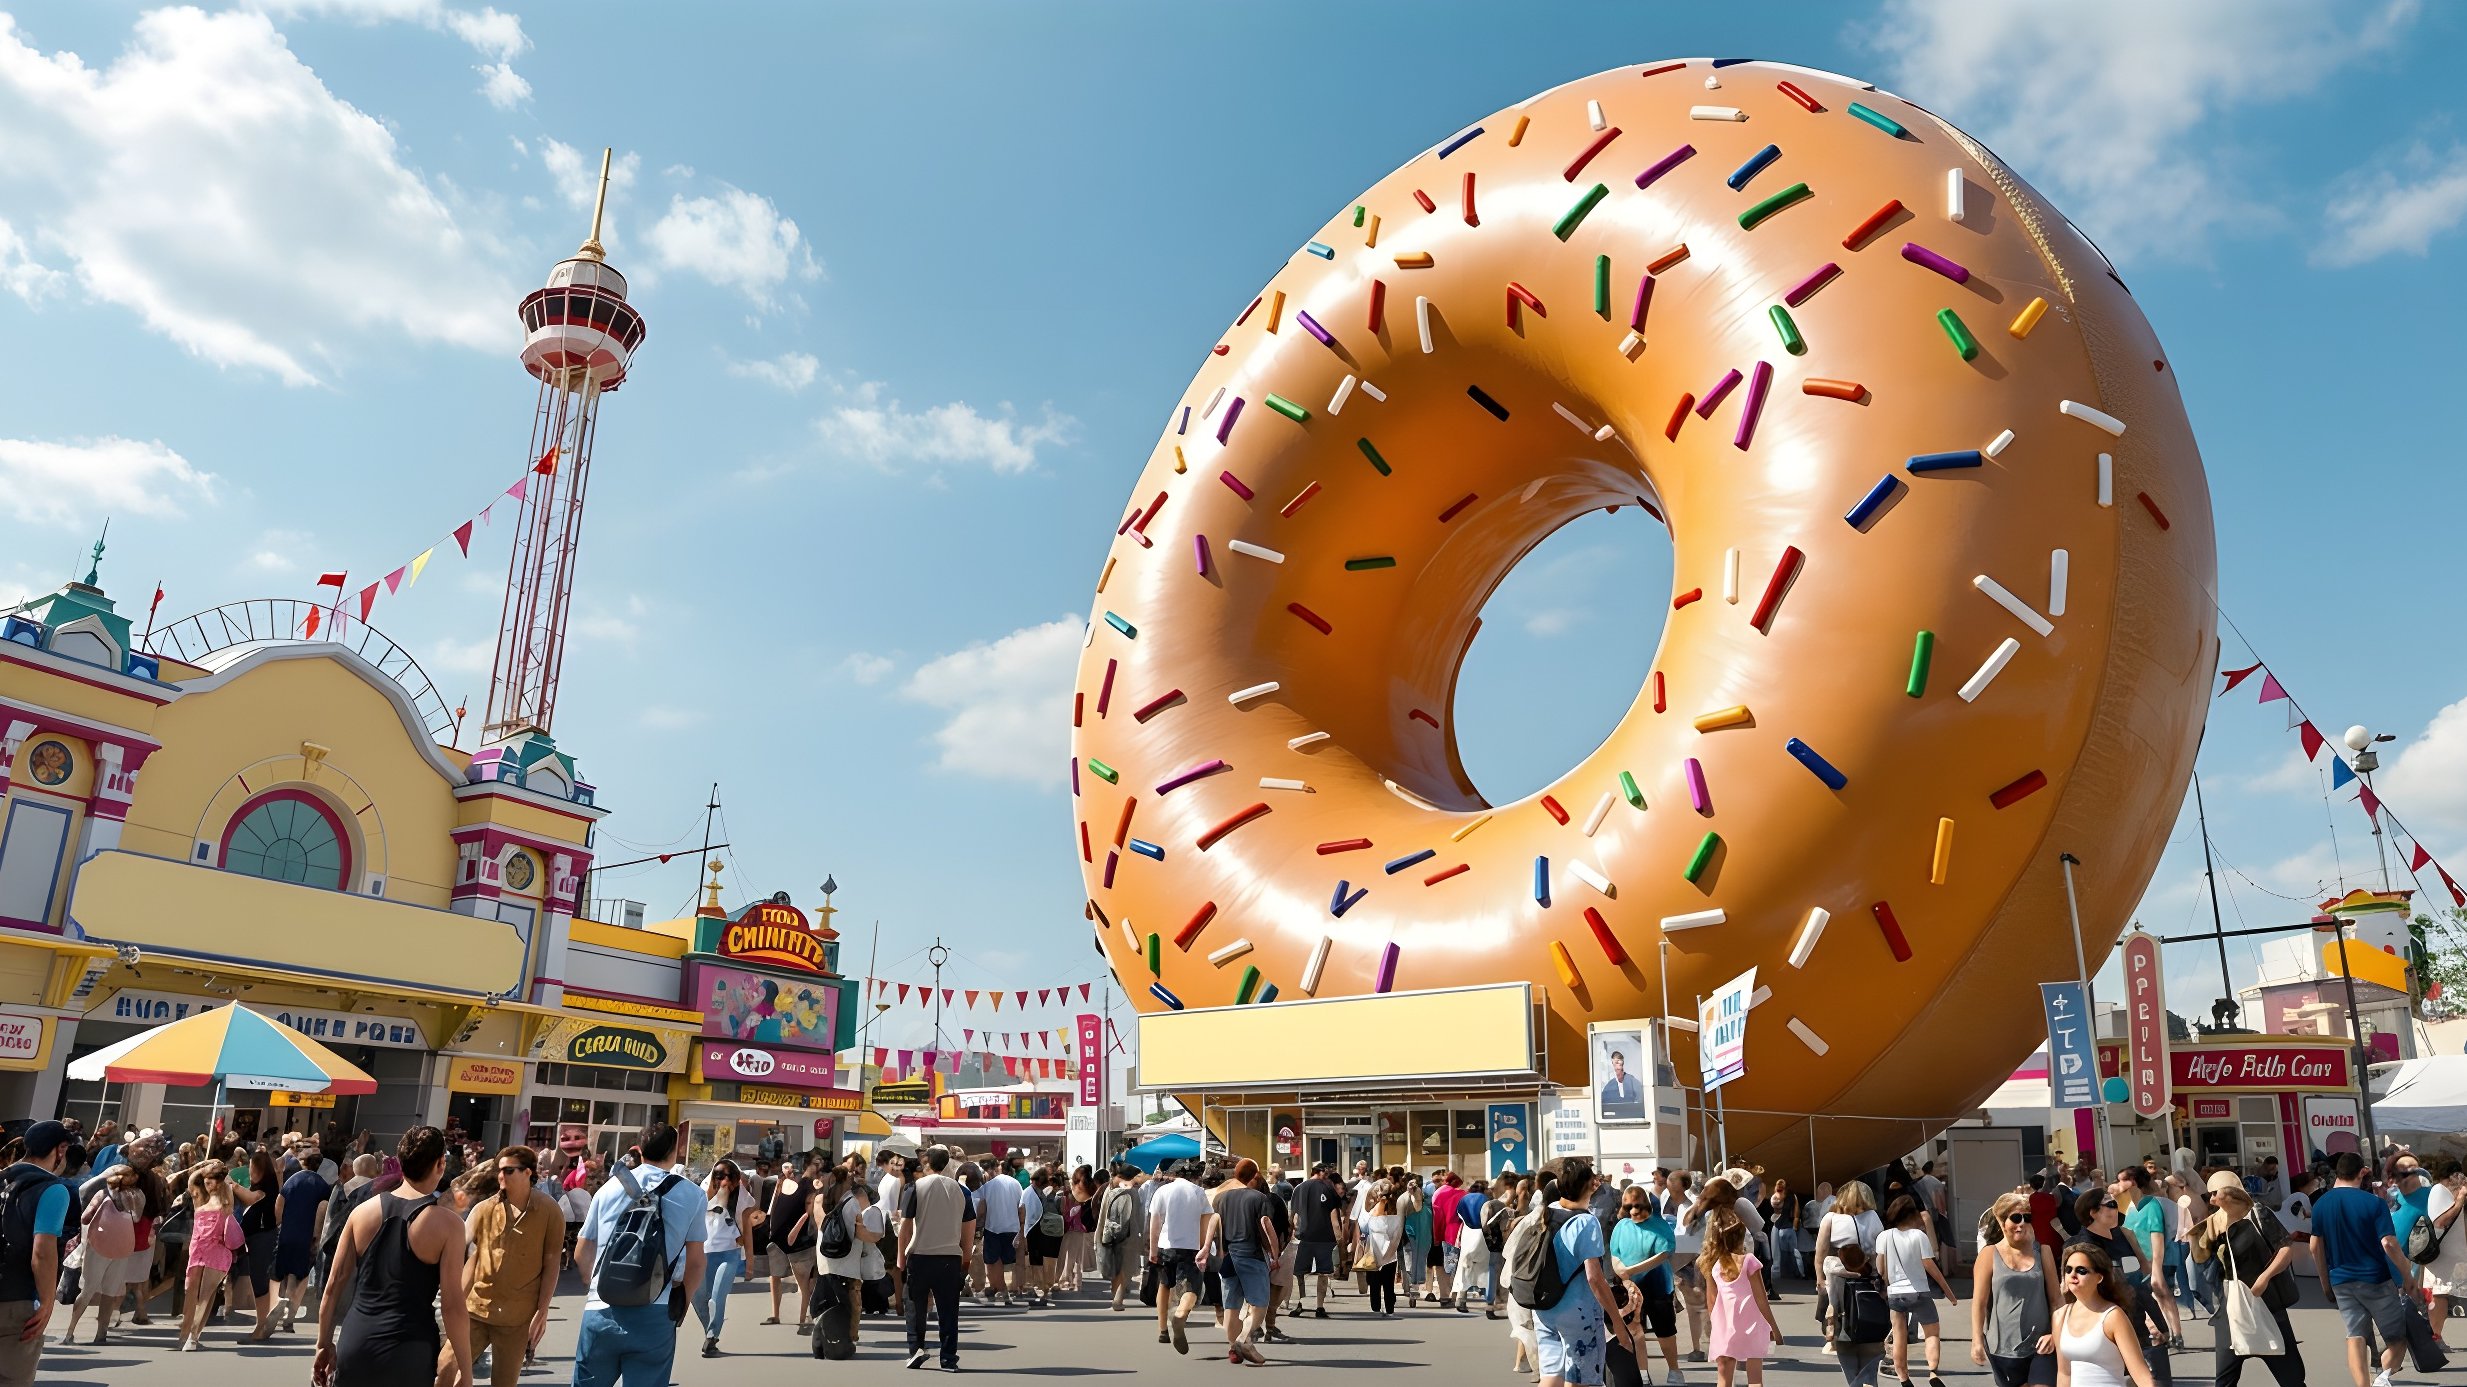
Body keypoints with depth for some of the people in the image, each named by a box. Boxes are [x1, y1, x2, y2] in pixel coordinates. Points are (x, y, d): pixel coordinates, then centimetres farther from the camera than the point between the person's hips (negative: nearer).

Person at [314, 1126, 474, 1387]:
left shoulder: (363, 1211, 4)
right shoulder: (447, 1224, -8)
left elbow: (334, 1285, 8)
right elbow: (453, 1306, -9)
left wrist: (324, 1344, 19)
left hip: (355, 1344, 4)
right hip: (408, 1354, -4)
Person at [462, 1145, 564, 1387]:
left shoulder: (550, 1211, -7)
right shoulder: (484, 1209, 1)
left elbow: (551, 1265, -5)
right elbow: (472, 1257, 3)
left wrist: (542, 1311, -9)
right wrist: (460, 1299, -8)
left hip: (518, 1316, -2)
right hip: (476, 1308, 3)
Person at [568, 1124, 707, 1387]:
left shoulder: (611, 1187, 6)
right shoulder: (692, 1195, 1)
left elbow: (582, 1254, 13)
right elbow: (695, 1262, 4)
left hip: (601, 1313, 2)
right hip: (654, 1319, -2)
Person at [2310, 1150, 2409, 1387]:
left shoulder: (2320, 1204, 4)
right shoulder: (2373, 1202, -10)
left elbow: (2316, 1247, 8)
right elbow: (2388, 1244, -16)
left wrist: (2325, 1282, 17)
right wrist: (2407, 1275, -5)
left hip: (2341, 1281, 3)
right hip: (2375, 1279, -3)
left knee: (2355, 1336, 5)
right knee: (2398, 1337, 7)